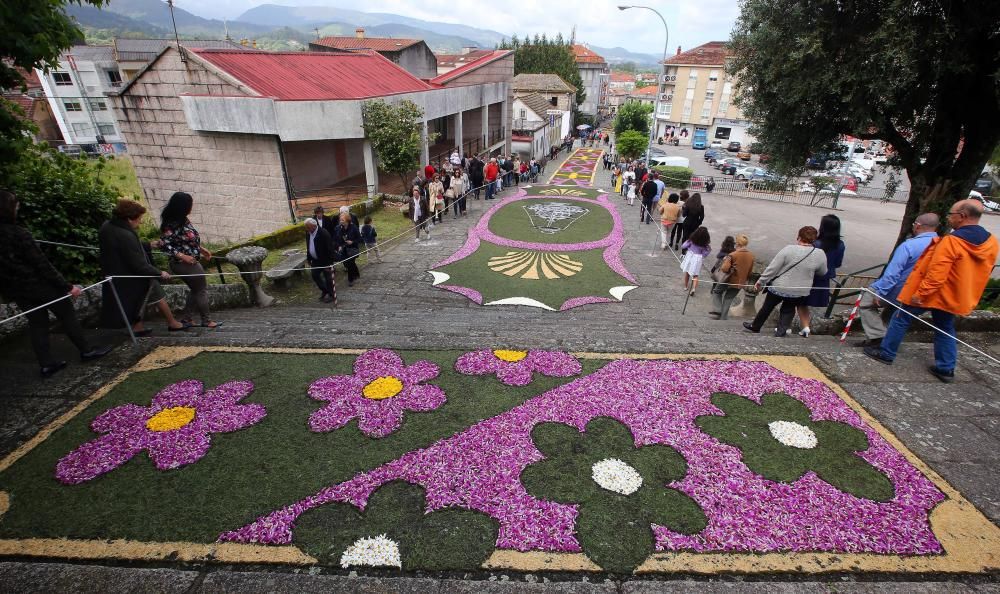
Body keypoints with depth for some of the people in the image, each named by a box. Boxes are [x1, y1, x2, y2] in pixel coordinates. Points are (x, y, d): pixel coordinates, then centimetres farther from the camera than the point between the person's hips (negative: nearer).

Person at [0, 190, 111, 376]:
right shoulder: (18, 233, -20)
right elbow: (42, 264, -20)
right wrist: (67, 286, -16)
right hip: (36, 283, -7)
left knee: (36, 322, 12)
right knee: (66, 313, 8)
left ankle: (46, 363, 13)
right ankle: (86, 350, 15)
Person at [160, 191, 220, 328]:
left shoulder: (183, 220, 4)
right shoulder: (172, 224, -21)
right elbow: (163, 244, -23)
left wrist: (201, 249, 11)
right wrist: (182, 256, -23)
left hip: (191, 263, 9)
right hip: (184, 264, -9)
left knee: (196, 290, 20)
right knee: (202, 289, 4)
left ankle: (186, 319, 27)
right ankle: (206, 321, 15)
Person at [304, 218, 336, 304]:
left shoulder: (324, 233, -23)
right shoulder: (308, 233, 0)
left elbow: (330, 248, -22)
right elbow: (308, 246, 13)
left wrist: (329, 263, -22)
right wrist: (308, 258, 12)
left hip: (325, 261, -8)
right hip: (315, 260, 8)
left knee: (328, 278, 4)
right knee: (315, 276, 15)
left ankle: (331, 295, 21)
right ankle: (324, 290, 37)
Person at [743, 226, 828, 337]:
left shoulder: (789, 249, -19)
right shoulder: (820, 254, -9)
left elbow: (772, 268, -15)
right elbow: (822, 272, 8)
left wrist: (761, 281, -6)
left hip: (779, 288, -2)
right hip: (800, 292, 2)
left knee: (767, 307, 16)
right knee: (788, 309, 24)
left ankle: (755, 327, 32)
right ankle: (782, 330, 15)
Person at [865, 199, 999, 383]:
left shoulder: (952, 240, -23)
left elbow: (936, 274, -27)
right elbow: (982, 273, 12)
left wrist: (920, 293, -21)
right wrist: (967, 295, 22)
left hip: (932, 293, -7)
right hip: (955, 298, 7)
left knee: (901, 319, 8)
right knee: (945, 330, 18)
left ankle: (886, 353, 15)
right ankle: (946, 369, 22)